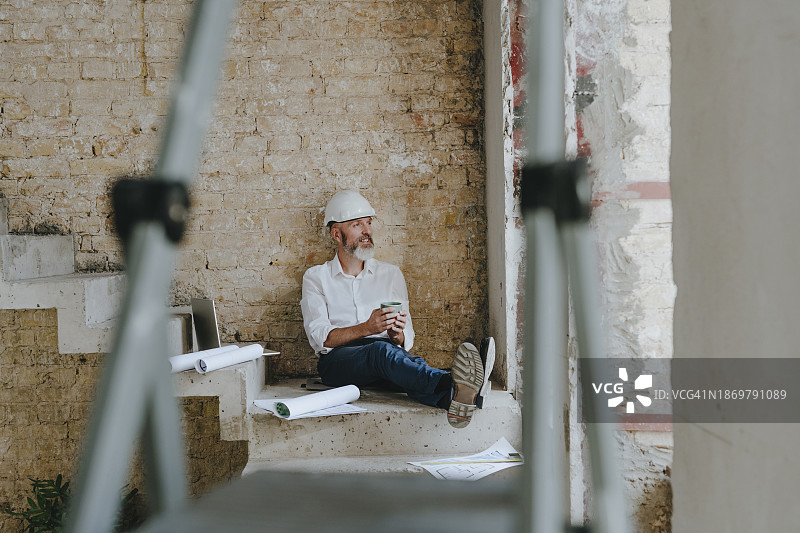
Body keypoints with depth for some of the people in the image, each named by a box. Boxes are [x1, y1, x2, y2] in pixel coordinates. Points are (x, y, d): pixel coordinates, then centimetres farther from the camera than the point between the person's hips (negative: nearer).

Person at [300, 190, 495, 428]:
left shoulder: (391, 274, 21)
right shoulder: (316, 277, 14)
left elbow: (407, 340, 14)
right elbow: (319, 338, -2)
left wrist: (398, 335, -12)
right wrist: (366, 328, -18)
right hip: (338, 359, -2)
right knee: (382, 351, -38)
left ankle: (450, 398, -69)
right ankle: (453, 388, -66)